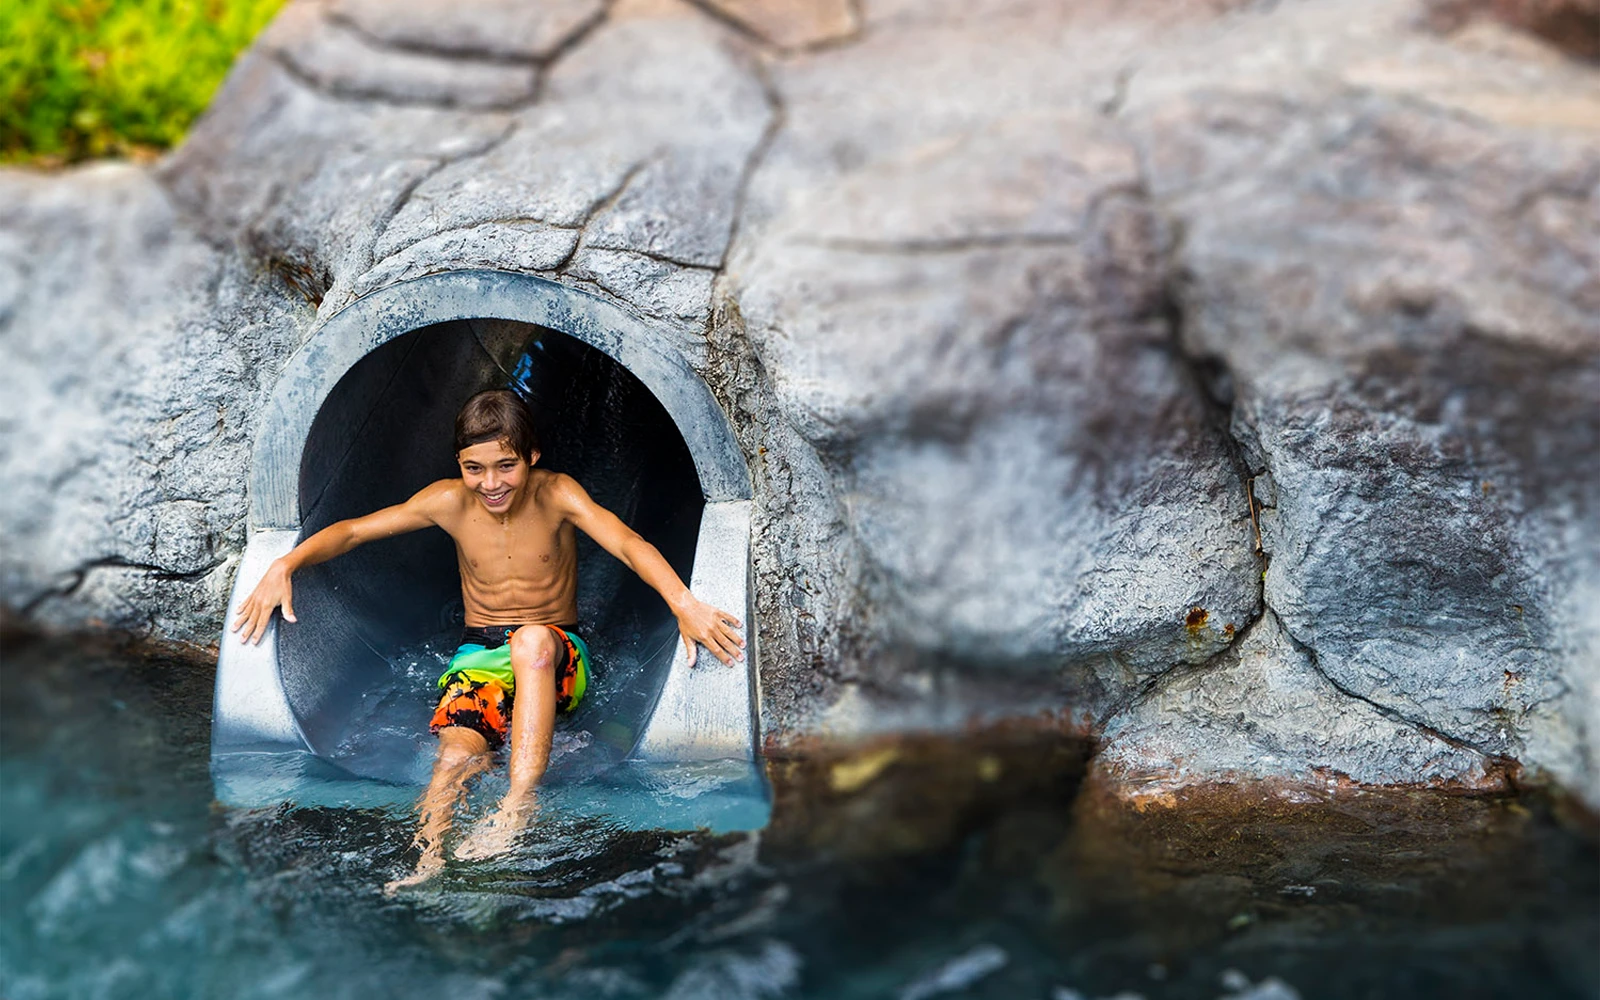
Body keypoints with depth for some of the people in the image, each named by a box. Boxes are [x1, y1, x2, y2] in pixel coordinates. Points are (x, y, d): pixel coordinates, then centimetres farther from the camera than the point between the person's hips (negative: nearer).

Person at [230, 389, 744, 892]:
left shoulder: (556, 495, -12)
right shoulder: (449, 502, -3)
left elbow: (626, 541, -29)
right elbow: (352, 530, 0)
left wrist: (683, 603, -47)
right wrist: (284, 566, -18)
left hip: (557, 658, -2)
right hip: (478, 656, 2)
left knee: (533, 640, -39)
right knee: (457, 757, -29)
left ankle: (517, 807, -42)